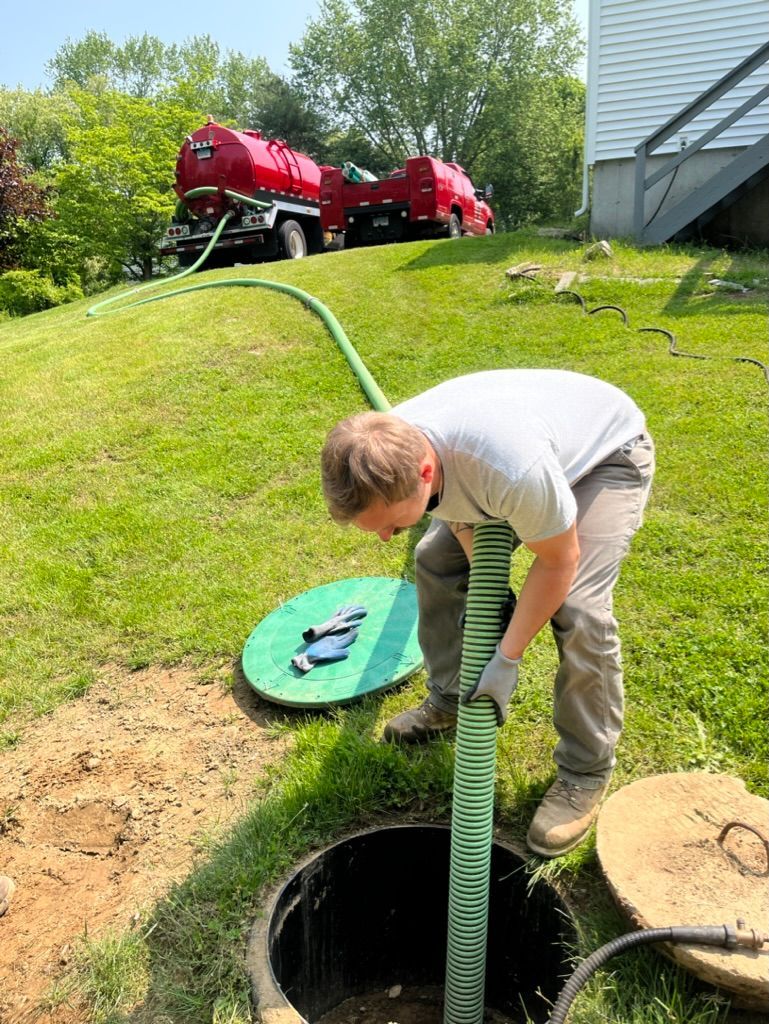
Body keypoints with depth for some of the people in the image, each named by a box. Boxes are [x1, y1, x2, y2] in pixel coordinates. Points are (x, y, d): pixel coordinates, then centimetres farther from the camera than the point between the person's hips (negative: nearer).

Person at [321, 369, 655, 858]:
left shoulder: (510, 469, -46)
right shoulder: (389, 451, -24)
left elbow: (559, 561, -28)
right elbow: (458, 506, -4)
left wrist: (508, 658, -23)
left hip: (608, 451, -6)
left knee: (578, 611, -21)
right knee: (436, 559, 2)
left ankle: (586, 771, 2)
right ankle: (450, 697, 23)